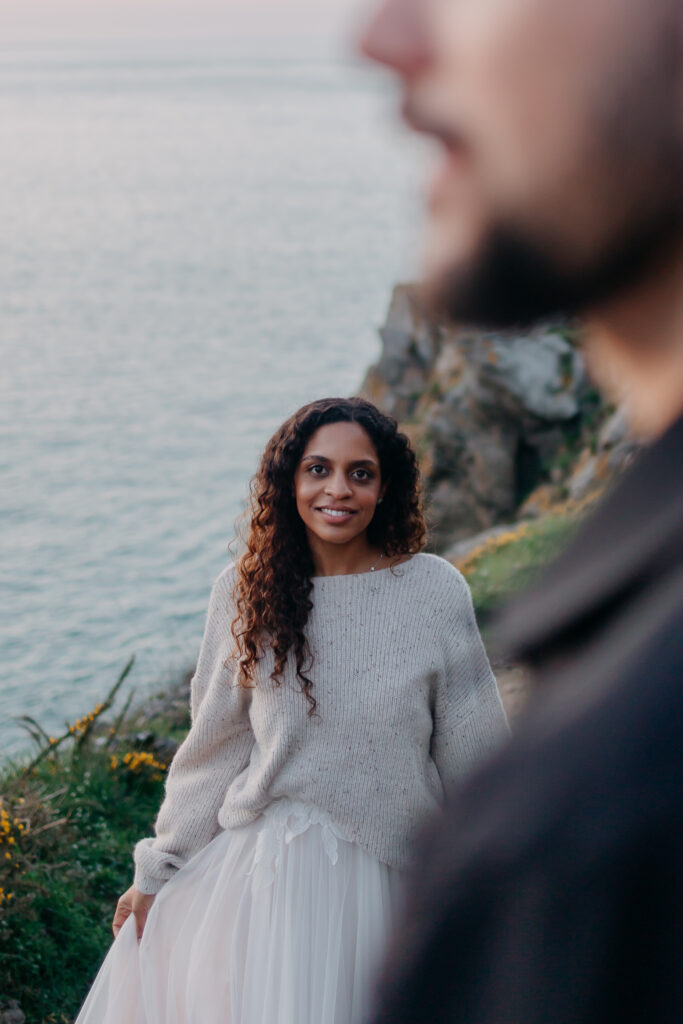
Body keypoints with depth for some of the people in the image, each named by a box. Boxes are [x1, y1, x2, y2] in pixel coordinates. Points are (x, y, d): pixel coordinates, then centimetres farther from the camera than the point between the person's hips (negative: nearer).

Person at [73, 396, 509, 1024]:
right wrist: (156, 872, 7)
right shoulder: (248, 593, -2)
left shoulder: (435, 592, -7)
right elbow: (216, 747, 5)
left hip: (373, 874, -2)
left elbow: (472, 755, -1)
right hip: (253, 857, 2)